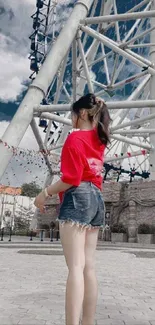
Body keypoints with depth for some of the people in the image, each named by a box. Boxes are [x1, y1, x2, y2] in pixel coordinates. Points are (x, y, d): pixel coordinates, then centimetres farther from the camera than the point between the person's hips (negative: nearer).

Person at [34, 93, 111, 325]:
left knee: (76, 266, -13)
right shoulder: (99, 139, 14)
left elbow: (71, 179, -14)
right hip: (96, 199, 8)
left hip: (77, 199, -8)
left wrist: (45, 193, -6)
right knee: (88, 266, 8)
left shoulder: (75, 138, -7)